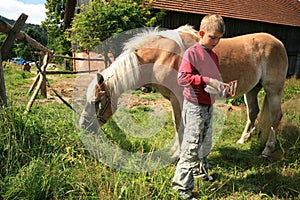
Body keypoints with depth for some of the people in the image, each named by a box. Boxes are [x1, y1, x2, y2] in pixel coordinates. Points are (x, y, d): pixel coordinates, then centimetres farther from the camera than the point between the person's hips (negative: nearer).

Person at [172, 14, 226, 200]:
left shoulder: (214, 56, 12)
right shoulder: (191, 53, -13)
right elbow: (182, 78, -22)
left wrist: (220, 85, 1)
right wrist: (206, 80, -29)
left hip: (209, 106, 8)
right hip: (195, 107, -8)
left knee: (206, 142, 22)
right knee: (191, 146, -4)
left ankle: (200, 171, 45)